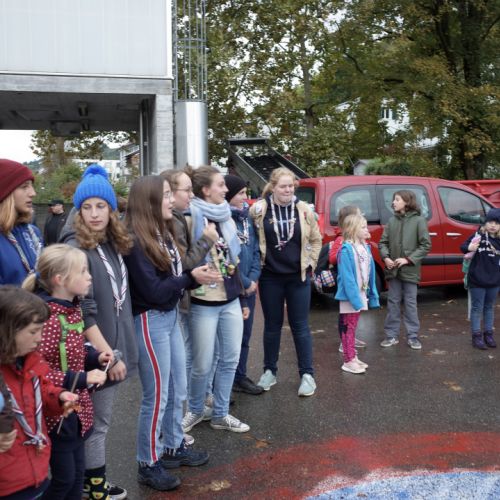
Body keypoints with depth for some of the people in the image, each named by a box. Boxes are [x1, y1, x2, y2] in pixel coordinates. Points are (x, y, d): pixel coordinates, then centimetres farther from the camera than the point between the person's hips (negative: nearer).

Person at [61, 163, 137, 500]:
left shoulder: (114, 244, 6)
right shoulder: (75, 249, -18)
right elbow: (83, 313, -21)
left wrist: (118, 350, 13)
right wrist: (108, 354, -18)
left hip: (115, 346, 8)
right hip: (96, 352, -7)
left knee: (101, 419, 19)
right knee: (97, 423, 7)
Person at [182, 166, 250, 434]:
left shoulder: (227, 218, 12)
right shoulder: (191, 220, -11)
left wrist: (242, 300, 18)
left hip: (230, 301, 7)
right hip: (203, 304, -7)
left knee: (230, 359, 11)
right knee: (203, 364, 3)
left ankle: (220, 414, 26)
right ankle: (195, 410, 28)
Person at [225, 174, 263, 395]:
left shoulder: (246, 216, 10)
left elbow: (255, 250, 11)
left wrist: (253, 279, -3)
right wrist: (244, 283, -12)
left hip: (249, 286, 8)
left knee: (244, 334, 16)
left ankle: (240, 377, 30)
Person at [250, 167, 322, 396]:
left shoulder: (304, 210, -2)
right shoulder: (259, 209, -8)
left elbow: (316, 240, 9)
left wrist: (310, 264, 3)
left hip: (298, 277, 0)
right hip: (270, 277, 0)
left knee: (300, 326, 6)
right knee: (272, 326, 12)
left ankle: (307, 374, 15)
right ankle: (269, 371, 26)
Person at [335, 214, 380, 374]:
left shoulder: (365, 248, 7)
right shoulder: (346, 249, -19)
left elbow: (370, 274, 9)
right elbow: (347, 277, -23)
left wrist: (372, 295, 8)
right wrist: (354, 298, -25)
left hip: (360, 294, 8)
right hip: (350, 295, -8)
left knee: (352, 327, 16)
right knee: (348, 327, 1)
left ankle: (353, 357, 26)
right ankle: (348, 361, 7)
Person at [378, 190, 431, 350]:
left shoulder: (419, 220, -6)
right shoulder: (392, 221, 5)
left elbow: (425, 245, -8)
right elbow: (383, 242, 8)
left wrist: (408, 259, -15)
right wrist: (386, 257, -9)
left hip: (410, 270, -4)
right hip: (393, 269, 4)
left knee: (410, 303, 5)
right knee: (393, 302, 10)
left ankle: (412, 336, 16)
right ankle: (392, 335, 19)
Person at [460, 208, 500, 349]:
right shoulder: (478, 236, -11)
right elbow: (462, 247, -14)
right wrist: (469, 248, -34)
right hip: (477, 280, -4)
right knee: (477, 308, 4)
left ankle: (488, 334, 27)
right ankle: (477, 336, 13)